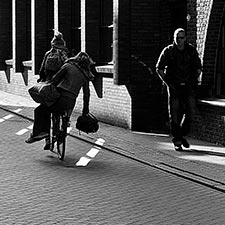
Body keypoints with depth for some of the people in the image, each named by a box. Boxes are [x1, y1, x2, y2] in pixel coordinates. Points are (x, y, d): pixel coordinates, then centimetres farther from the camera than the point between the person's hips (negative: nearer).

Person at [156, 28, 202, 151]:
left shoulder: (191, 50, 2)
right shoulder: (168, 51, -4)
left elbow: (198, 68, 13)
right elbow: (159, 69, 2)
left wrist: (194, 80, 1)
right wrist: (167, 82, -6)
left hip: (188, 86, 2)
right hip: (174, 86, -2)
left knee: (190, 111, -8)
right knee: (175, 114, -5)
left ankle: (183, 135, 14)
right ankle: (177, 141, 4)